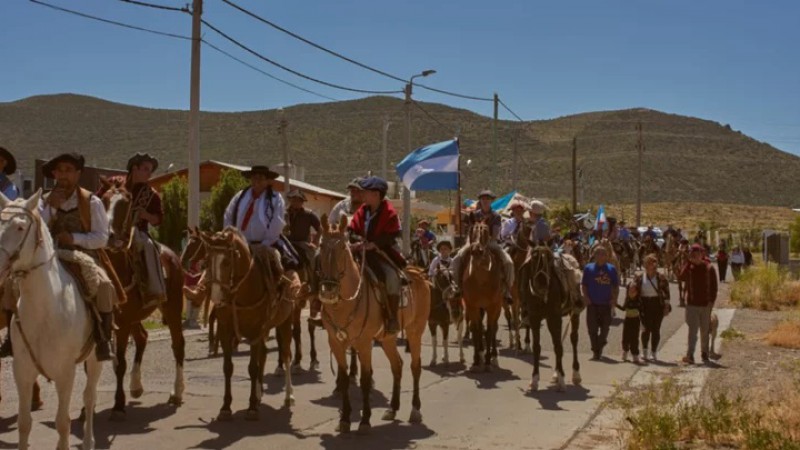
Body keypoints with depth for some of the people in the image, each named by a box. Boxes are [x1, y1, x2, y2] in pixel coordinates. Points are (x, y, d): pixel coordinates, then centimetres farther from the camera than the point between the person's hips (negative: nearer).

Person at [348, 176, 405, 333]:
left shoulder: (389, 212, -10)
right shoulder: (362, 210, 6)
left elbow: (390, 236, -15)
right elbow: (352, 230, 6)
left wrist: (373, 244, -26)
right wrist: (358, 241, -15)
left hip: (383, 252, -6)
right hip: (362, 253, 6)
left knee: (392, 276, -31)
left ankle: (392, 318, -25)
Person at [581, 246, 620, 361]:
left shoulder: (611, 269, 5)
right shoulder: (588, 268, 3)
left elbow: (616, 286, 9)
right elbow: (583, 285, 4)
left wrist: (614, 299, -4)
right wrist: (585, 297, -10)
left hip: (606, 304, 1)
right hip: (592, 304, -1)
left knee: (605, 328, 5)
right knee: (592, 329, -2)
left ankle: (600, 346, 30)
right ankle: (596, 351, 9)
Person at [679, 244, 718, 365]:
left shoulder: (709, 268, -2)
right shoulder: (689, 267, 0)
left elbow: (713, 287, 0)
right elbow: (681, 277, -21)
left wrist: (711, 301, -8)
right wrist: (689, 263, -20)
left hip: (705, 305, 1)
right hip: (691, 304, -1)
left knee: (705, 331, 13)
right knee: (692, 330, -7)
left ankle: (704, 354, 26)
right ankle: (690, 355, -12)